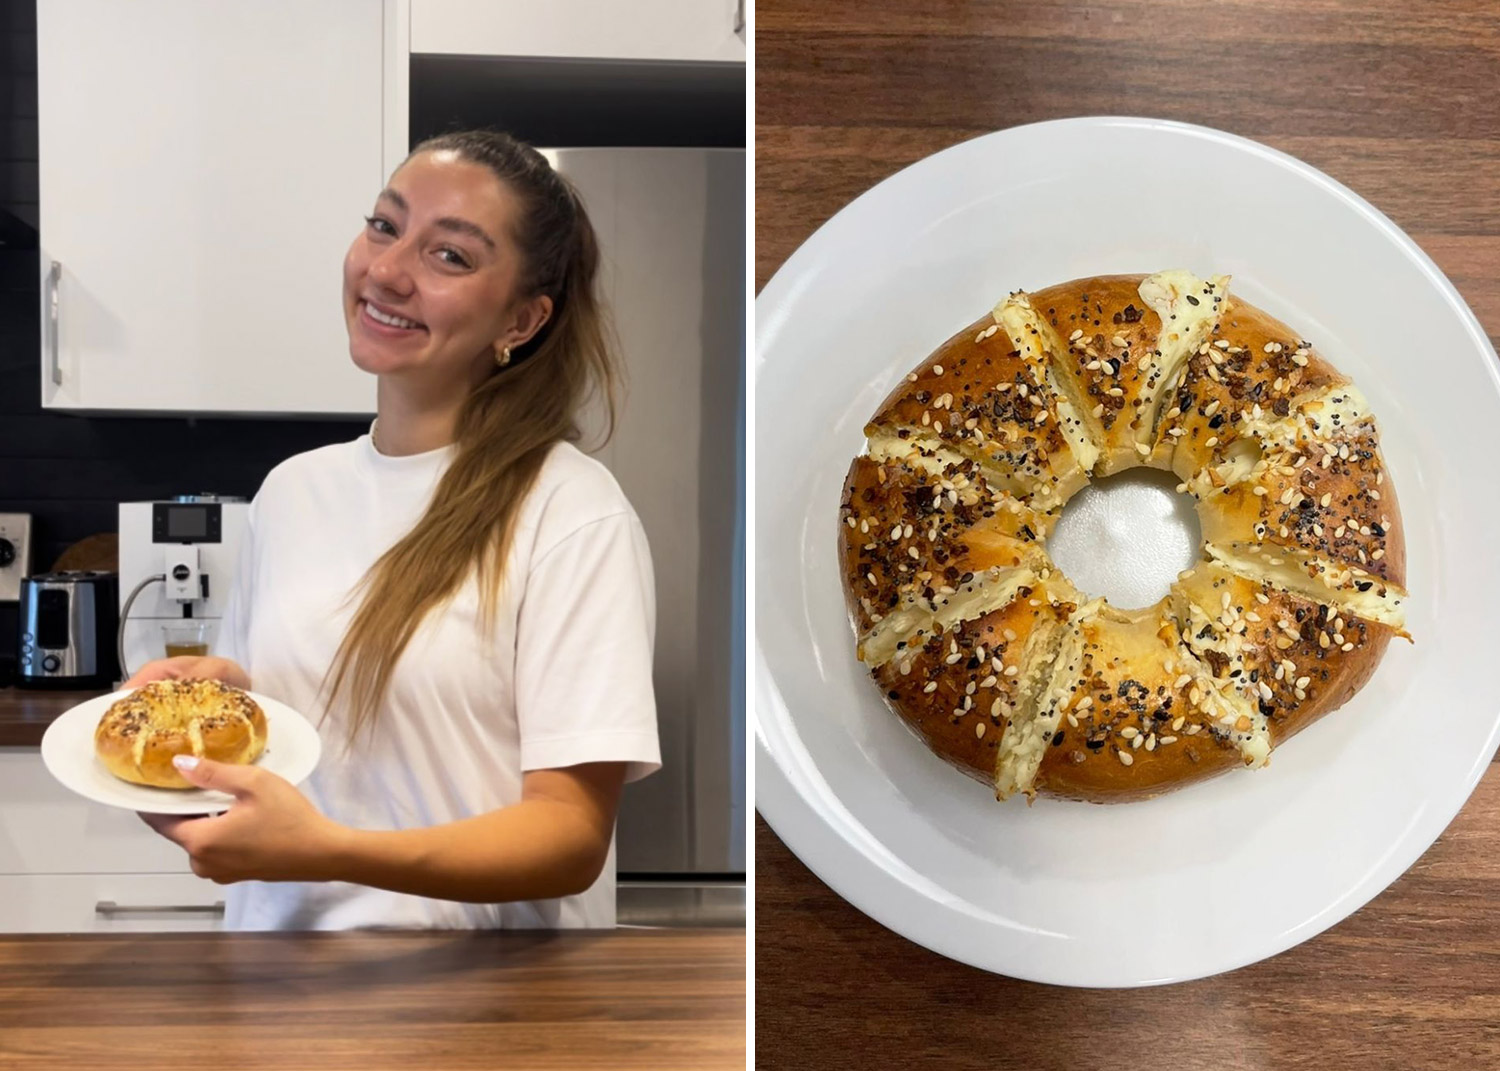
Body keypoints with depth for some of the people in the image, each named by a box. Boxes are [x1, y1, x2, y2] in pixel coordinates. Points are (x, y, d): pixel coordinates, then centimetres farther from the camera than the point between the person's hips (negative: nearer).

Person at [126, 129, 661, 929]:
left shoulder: (574, 515, -12)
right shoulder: (290, 490, 7)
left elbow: (572, 835, -14)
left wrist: (329, 851, -25)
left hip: (464, 927, -5)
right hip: (272, 923, 5)